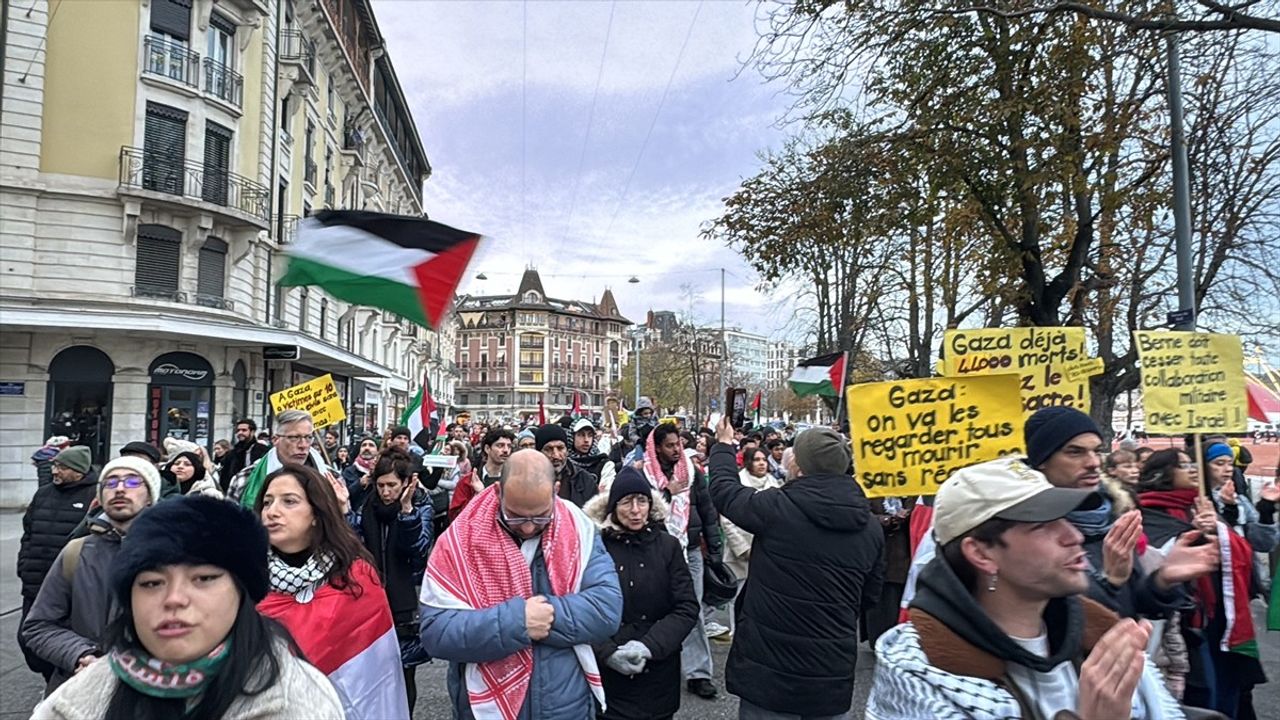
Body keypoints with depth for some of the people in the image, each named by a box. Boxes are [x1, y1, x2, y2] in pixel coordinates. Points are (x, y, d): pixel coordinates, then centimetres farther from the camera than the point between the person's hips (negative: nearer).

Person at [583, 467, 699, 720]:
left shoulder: (668, 546, -2)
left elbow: (687, 608, -4)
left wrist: (649, 646, -15)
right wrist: (608, 653, -18)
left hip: (659, 673, 2)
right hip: (608, 674, -2)